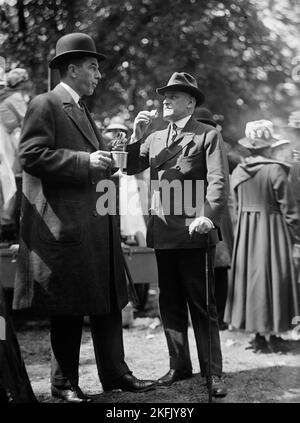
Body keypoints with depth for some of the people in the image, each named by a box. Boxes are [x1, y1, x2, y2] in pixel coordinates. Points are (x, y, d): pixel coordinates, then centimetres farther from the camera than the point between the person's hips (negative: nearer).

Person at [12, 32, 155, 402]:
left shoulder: (81, 110, 22)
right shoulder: (44, 105, -6)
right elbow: (31, 156, -17)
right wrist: (84, 161, -19)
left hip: (97, 225, 9)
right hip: (65, 225, -9)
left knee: (108, 302, 10)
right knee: (68, 309, 1)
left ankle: (114, 373, 19)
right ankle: (64, 383, 14)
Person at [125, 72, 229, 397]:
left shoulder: (208, 136, 0)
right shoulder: (156, 138, 17)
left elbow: (218, 182, -10)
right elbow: (130, 167, 9)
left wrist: (208, 216, -24)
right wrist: (137, 135, -3)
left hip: (193, 232, -6)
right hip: (162, 232, 6)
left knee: (201, 304, -1)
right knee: (169, 303, 11)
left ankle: (212, 372, 5)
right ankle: (179, 365, 21)